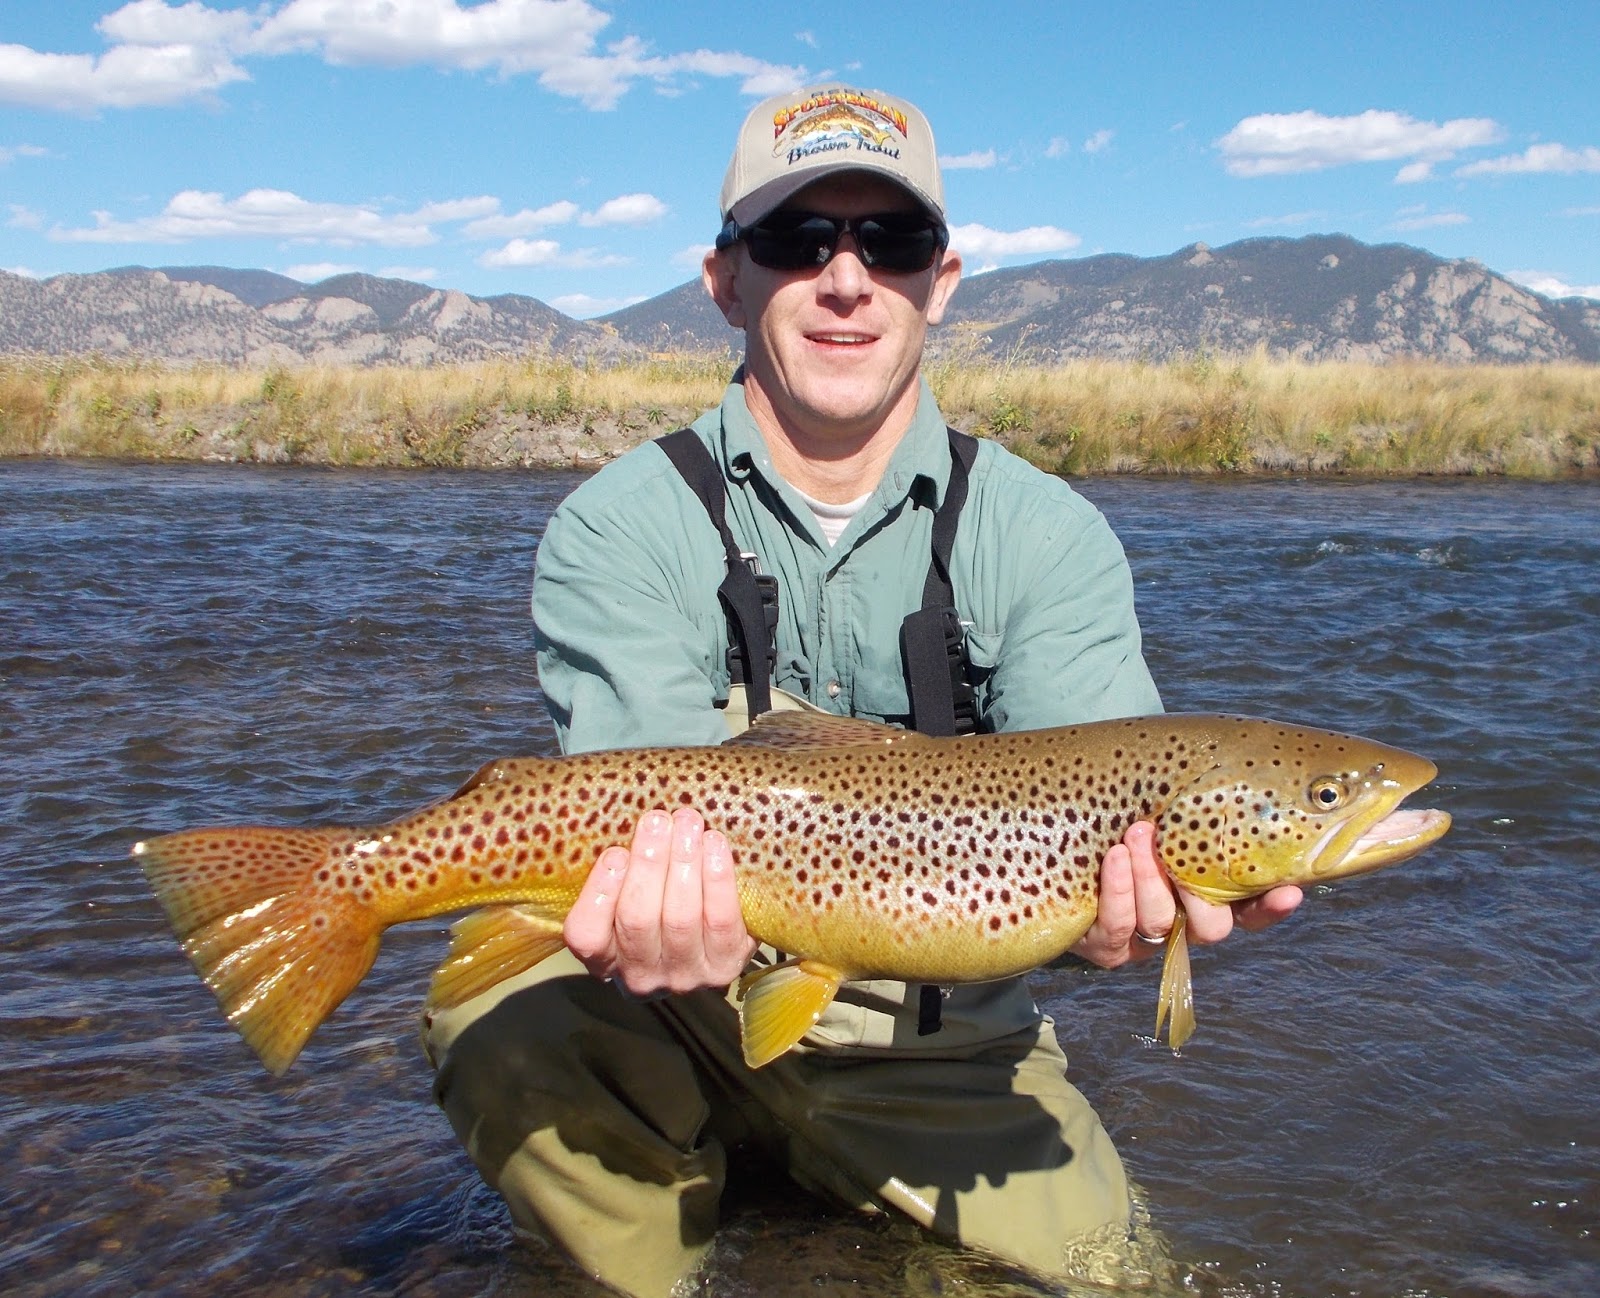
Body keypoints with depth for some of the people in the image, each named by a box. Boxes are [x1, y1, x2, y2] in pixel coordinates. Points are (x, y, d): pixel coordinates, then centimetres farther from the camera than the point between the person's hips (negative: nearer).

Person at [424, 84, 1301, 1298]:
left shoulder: (1052, 538, -4)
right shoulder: (618, 530, -8)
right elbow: (650, 813, -21)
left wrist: (1131, 893, -40)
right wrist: (668, 917, -44)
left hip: (941, 1052, 2)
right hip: (684, 1015, -1)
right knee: (500, 1021, -26)